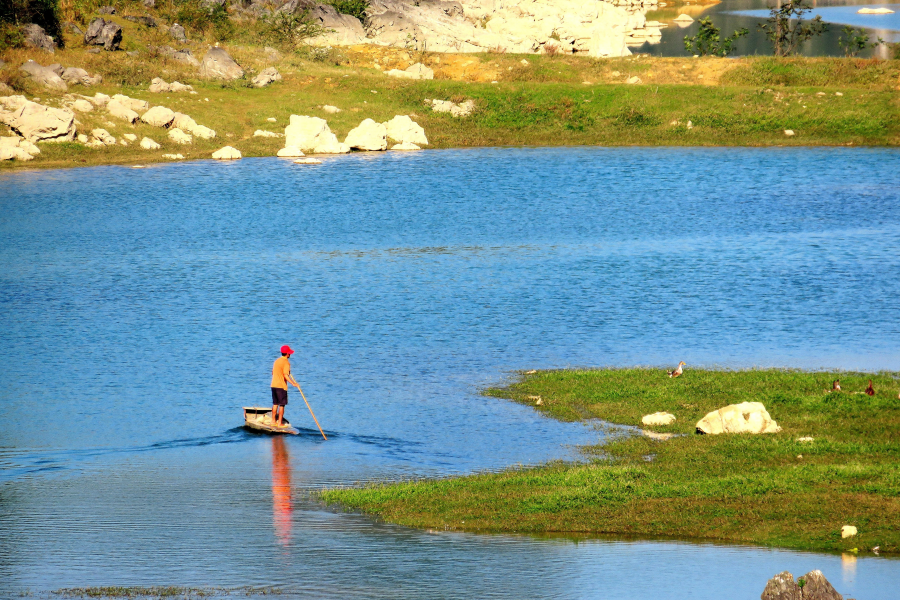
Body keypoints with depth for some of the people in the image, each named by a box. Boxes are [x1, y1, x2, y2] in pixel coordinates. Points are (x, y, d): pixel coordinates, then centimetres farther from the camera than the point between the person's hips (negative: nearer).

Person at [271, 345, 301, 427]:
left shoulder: (277, 361, 13)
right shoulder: (286, 362, -12)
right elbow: (285, 375, -22)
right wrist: (293, 383, -23)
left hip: (273, 385, 8)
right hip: (281, 386, -8)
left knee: (275, 404, 15)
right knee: (282, 405, -2)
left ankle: (273, 421, 18)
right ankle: (280, 423, -3)